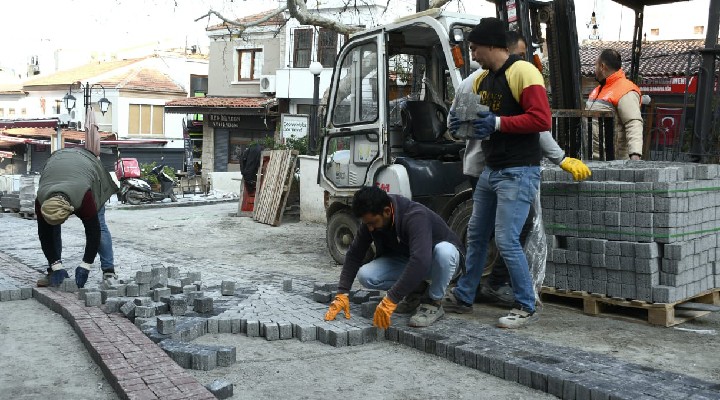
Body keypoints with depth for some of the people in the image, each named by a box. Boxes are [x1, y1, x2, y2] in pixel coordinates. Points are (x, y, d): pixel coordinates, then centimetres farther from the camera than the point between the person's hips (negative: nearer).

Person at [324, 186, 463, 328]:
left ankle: (433, 302, -15)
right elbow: (354, 254, -10)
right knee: (365, 275, -19)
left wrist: (391, 300, -49)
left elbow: (420, 261, -49)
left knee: (443, 250, -42)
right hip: (406, 260, 5)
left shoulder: (415, 217, -37)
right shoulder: (372, 219, -17)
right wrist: (342, 293, -20)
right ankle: (418, 289, 4)